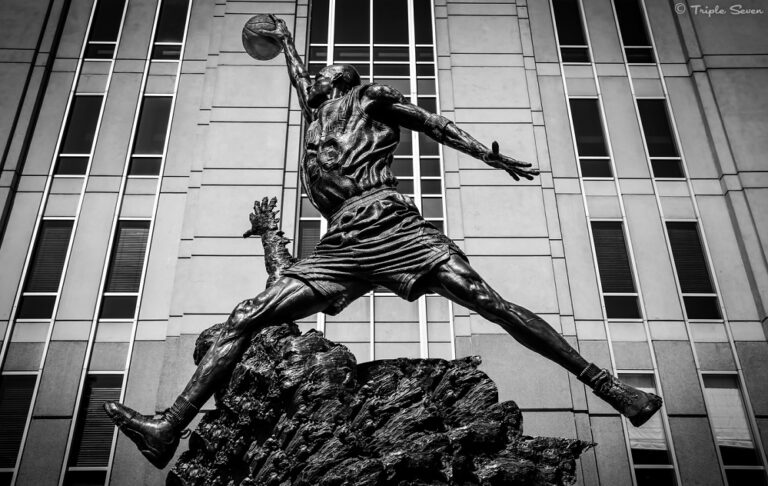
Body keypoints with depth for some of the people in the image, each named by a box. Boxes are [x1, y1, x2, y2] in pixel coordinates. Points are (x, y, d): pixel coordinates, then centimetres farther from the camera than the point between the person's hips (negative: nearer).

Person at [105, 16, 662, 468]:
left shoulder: (372, 97, 20)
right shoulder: (318, 110, 34)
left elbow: (436, 125, 18)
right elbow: (301, 80, 53)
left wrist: (493, 156, 11)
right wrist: (286, 41, 70)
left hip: (391, 223, -5)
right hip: (341, 247, 6)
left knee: (491, 303, -15)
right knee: (244, 319, -5)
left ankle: (608, 385, -9)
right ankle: (169, 430, -6)